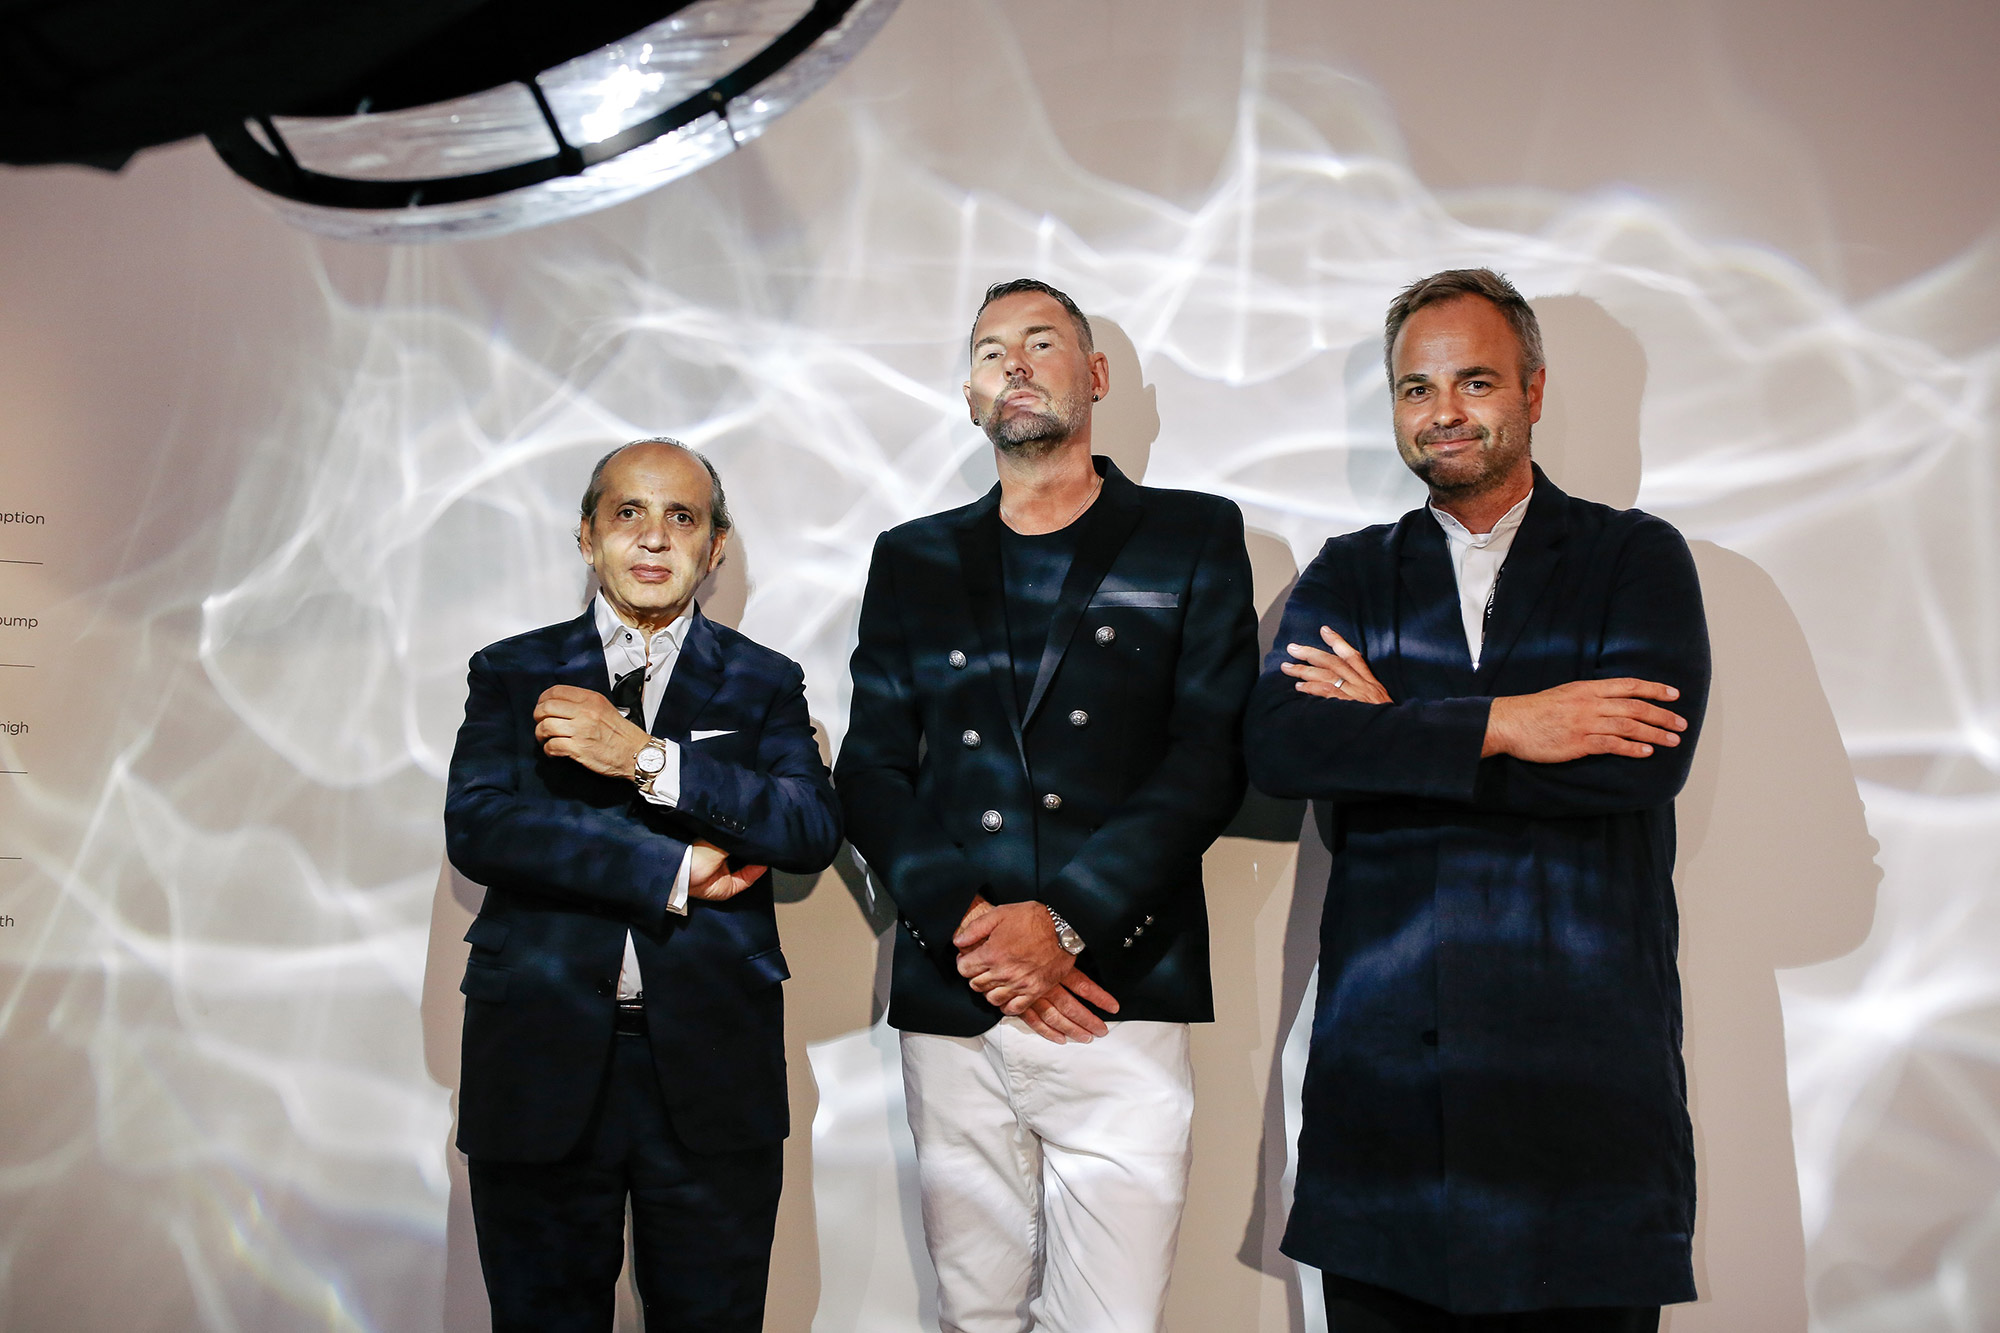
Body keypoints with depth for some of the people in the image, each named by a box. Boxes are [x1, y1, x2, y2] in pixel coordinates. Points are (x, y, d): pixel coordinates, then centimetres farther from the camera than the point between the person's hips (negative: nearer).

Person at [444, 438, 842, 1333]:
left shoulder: (764, 685, 8)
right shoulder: (512, 673, 8)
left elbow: (814, 829, -8)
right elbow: (475, 827, -8)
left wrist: (649, 759, -18)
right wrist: (674, 872, -13)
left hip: (710, 1068, 0)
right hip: (543, 1063, 0)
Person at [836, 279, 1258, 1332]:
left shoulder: (1192, 537, 8)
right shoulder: (913, 561, 16)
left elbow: (1210, 760, -2)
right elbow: (869, 774, 9)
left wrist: (1065, 920, -13)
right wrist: (968, 925, -7)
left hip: (1119, 1001, -2)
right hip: (951, 1009, 3)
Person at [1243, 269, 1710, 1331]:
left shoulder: (1637, 557, 8)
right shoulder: (1348, 577, 13)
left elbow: (1647, 754, -11)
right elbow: (1276, 746, -5)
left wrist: (1394, 729, -7)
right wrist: (1499, 724, -14)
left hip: (1584, 1055, -1)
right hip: (1382, 1063, 2)